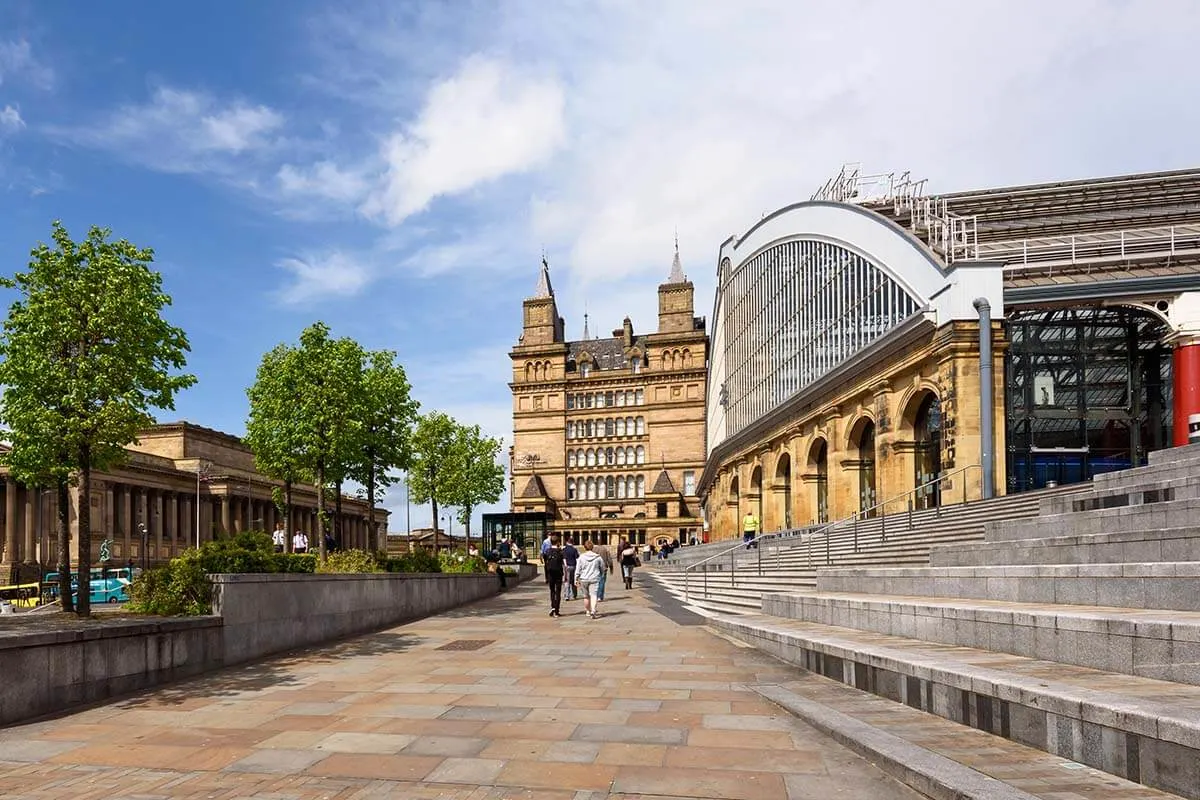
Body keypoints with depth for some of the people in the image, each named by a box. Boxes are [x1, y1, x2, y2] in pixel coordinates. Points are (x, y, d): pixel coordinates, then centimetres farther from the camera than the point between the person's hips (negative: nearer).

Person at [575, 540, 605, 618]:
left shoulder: (581, 557, -4)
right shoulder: (598, 557, 0)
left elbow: (578, 569, -2)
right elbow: (602, 568, 10)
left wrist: (576, 579, 4)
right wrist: (601, 575, 28)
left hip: (584, 579, 1)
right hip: (594, 579, -1)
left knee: (586, 596, 14)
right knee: (593, 595, -4)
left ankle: (588, 611, 27)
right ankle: (593, 610, -21)